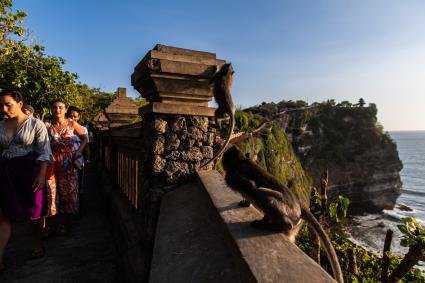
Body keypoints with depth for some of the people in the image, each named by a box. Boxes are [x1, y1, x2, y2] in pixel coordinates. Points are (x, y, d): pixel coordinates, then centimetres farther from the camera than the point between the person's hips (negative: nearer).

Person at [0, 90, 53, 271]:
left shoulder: (35, 124, -6)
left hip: (29, 171, -4)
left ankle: (38, 247, 28)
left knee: (35, 212, 9)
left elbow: (44, 152, -10)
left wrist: (42, 174, -18)